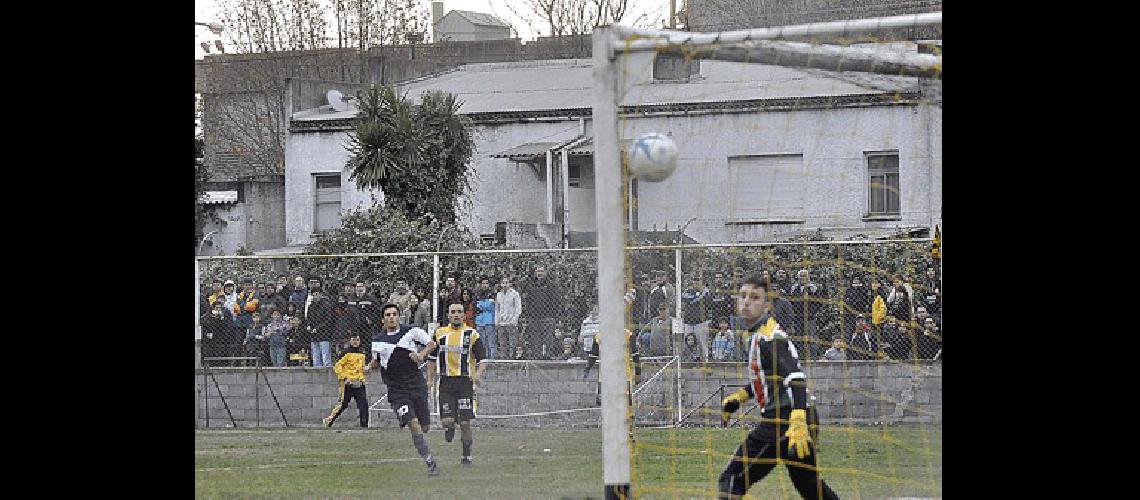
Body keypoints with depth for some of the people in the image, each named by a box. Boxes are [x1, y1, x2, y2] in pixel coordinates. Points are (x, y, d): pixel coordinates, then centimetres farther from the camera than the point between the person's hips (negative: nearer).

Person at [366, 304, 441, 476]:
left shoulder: (411, 331, -1)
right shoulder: (377, 340, 6)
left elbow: (431, 344, 8)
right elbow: (377, 361, 21)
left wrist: (421, 355, -10)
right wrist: (368, 367, 0)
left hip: (416, 384, 1)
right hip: (396, 390, -1)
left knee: (424, 427, 4)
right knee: (413, 425, -18)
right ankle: (430, 462, -15)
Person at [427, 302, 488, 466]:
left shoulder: (471, 334, 0)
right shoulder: (440, 334, 8)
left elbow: (482, 359, -1)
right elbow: (433, 359, 18)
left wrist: (478, 373, -20)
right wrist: (430, 379, 13)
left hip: (465, 381, -2)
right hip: (446, 382, 2)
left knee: (465, 422, -5)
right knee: (447, 421, -8)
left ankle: (467, 456, 10)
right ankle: (450, 429, 29)